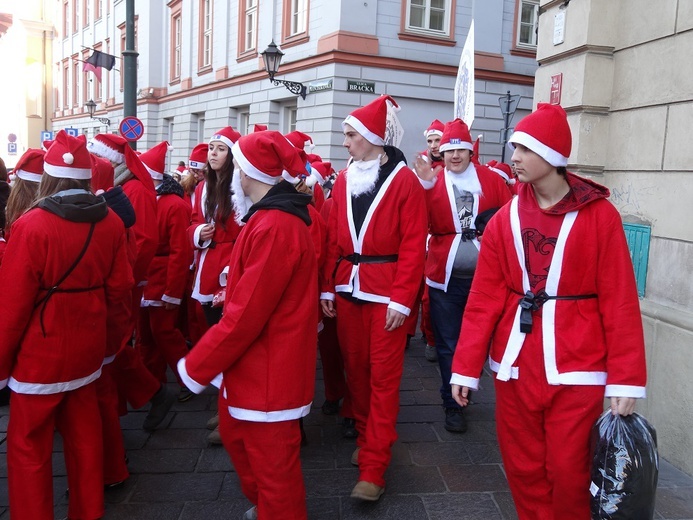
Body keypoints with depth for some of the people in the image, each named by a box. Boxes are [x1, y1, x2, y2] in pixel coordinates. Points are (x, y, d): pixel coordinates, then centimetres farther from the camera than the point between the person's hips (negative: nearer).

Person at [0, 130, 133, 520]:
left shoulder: (32, 225, -18)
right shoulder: (111, 222, -5)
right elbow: (119, 290, 1)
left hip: (41, 354, -5)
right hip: (88, 349, 5)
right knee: (84, 433, 19)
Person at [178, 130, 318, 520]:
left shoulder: (274, 227, -26)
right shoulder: (273, 217, 10)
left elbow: (246, 314, -25)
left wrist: (196, 366, -16)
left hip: (269, 368, -11)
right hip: (253, 362, 11)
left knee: (271, 460, 7)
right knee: (236, 433, 27)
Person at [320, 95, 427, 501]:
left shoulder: (405, 181, -7)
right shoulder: (343, 180, 9)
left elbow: (413, 245, -10)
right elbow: (333, 239, 9)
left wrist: (402, 299, -15)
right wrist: (328, 287, 5)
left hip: (386, 291, -5)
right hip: (347, 287, 6)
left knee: (383, 376, 1)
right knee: (356, 368, 13)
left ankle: (373, 467, 9)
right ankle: (367, 440, 33)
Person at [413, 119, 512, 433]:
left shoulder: (491, 180, 2)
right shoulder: (432, 182, 0)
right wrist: (425, 186, -20)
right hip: (445, 279, -1)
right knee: (448, 345, 8)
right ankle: (453, 404, 24)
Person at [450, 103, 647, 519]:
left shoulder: (600, 215, -5)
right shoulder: (505, 219, 3)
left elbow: (620, 301, -7)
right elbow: (484, 298, 1)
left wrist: (626, 378, -11)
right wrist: (466, 367, -1)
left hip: (576, 364, -3)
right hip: (517, 362, 3)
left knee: (568, 471, 6)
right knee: (523, 467, 12)